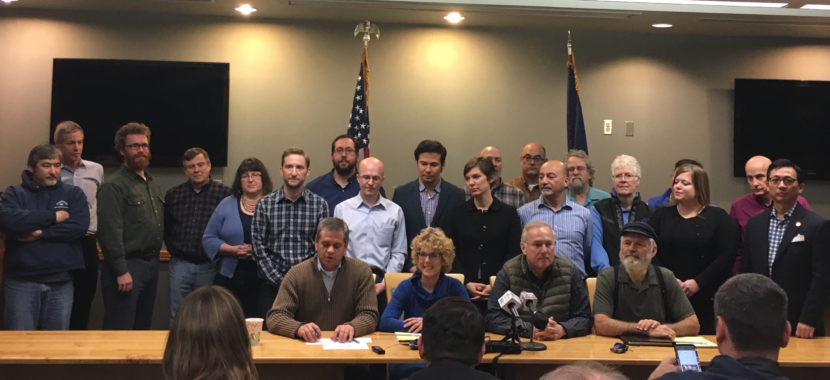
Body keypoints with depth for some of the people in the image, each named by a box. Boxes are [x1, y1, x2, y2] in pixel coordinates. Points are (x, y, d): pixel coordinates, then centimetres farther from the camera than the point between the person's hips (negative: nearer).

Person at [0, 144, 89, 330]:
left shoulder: (73, 194, 8)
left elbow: (80, 225, -8)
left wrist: (41, 233, -12)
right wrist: (53, 217, -11)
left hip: (61, 281, 1)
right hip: (21, 281, -1)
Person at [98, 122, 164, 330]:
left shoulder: (153, 183, 15)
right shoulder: (114, 186, -11)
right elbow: (110, 232, -17)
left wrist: (154, 259, 13)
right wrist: (121, 271, -20)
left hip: (151, 264, 8)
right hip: (127, 265, -8)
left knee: (143, 327, 16)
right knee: (120, 330, -5)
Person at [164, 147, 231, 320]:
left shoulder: (225, 194, -3)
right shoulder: (173, 195, 10)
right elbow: (165, 227, 19)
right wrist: (173, 249, 11)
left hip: (209, 265, -3)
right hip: (180, 264, 3)